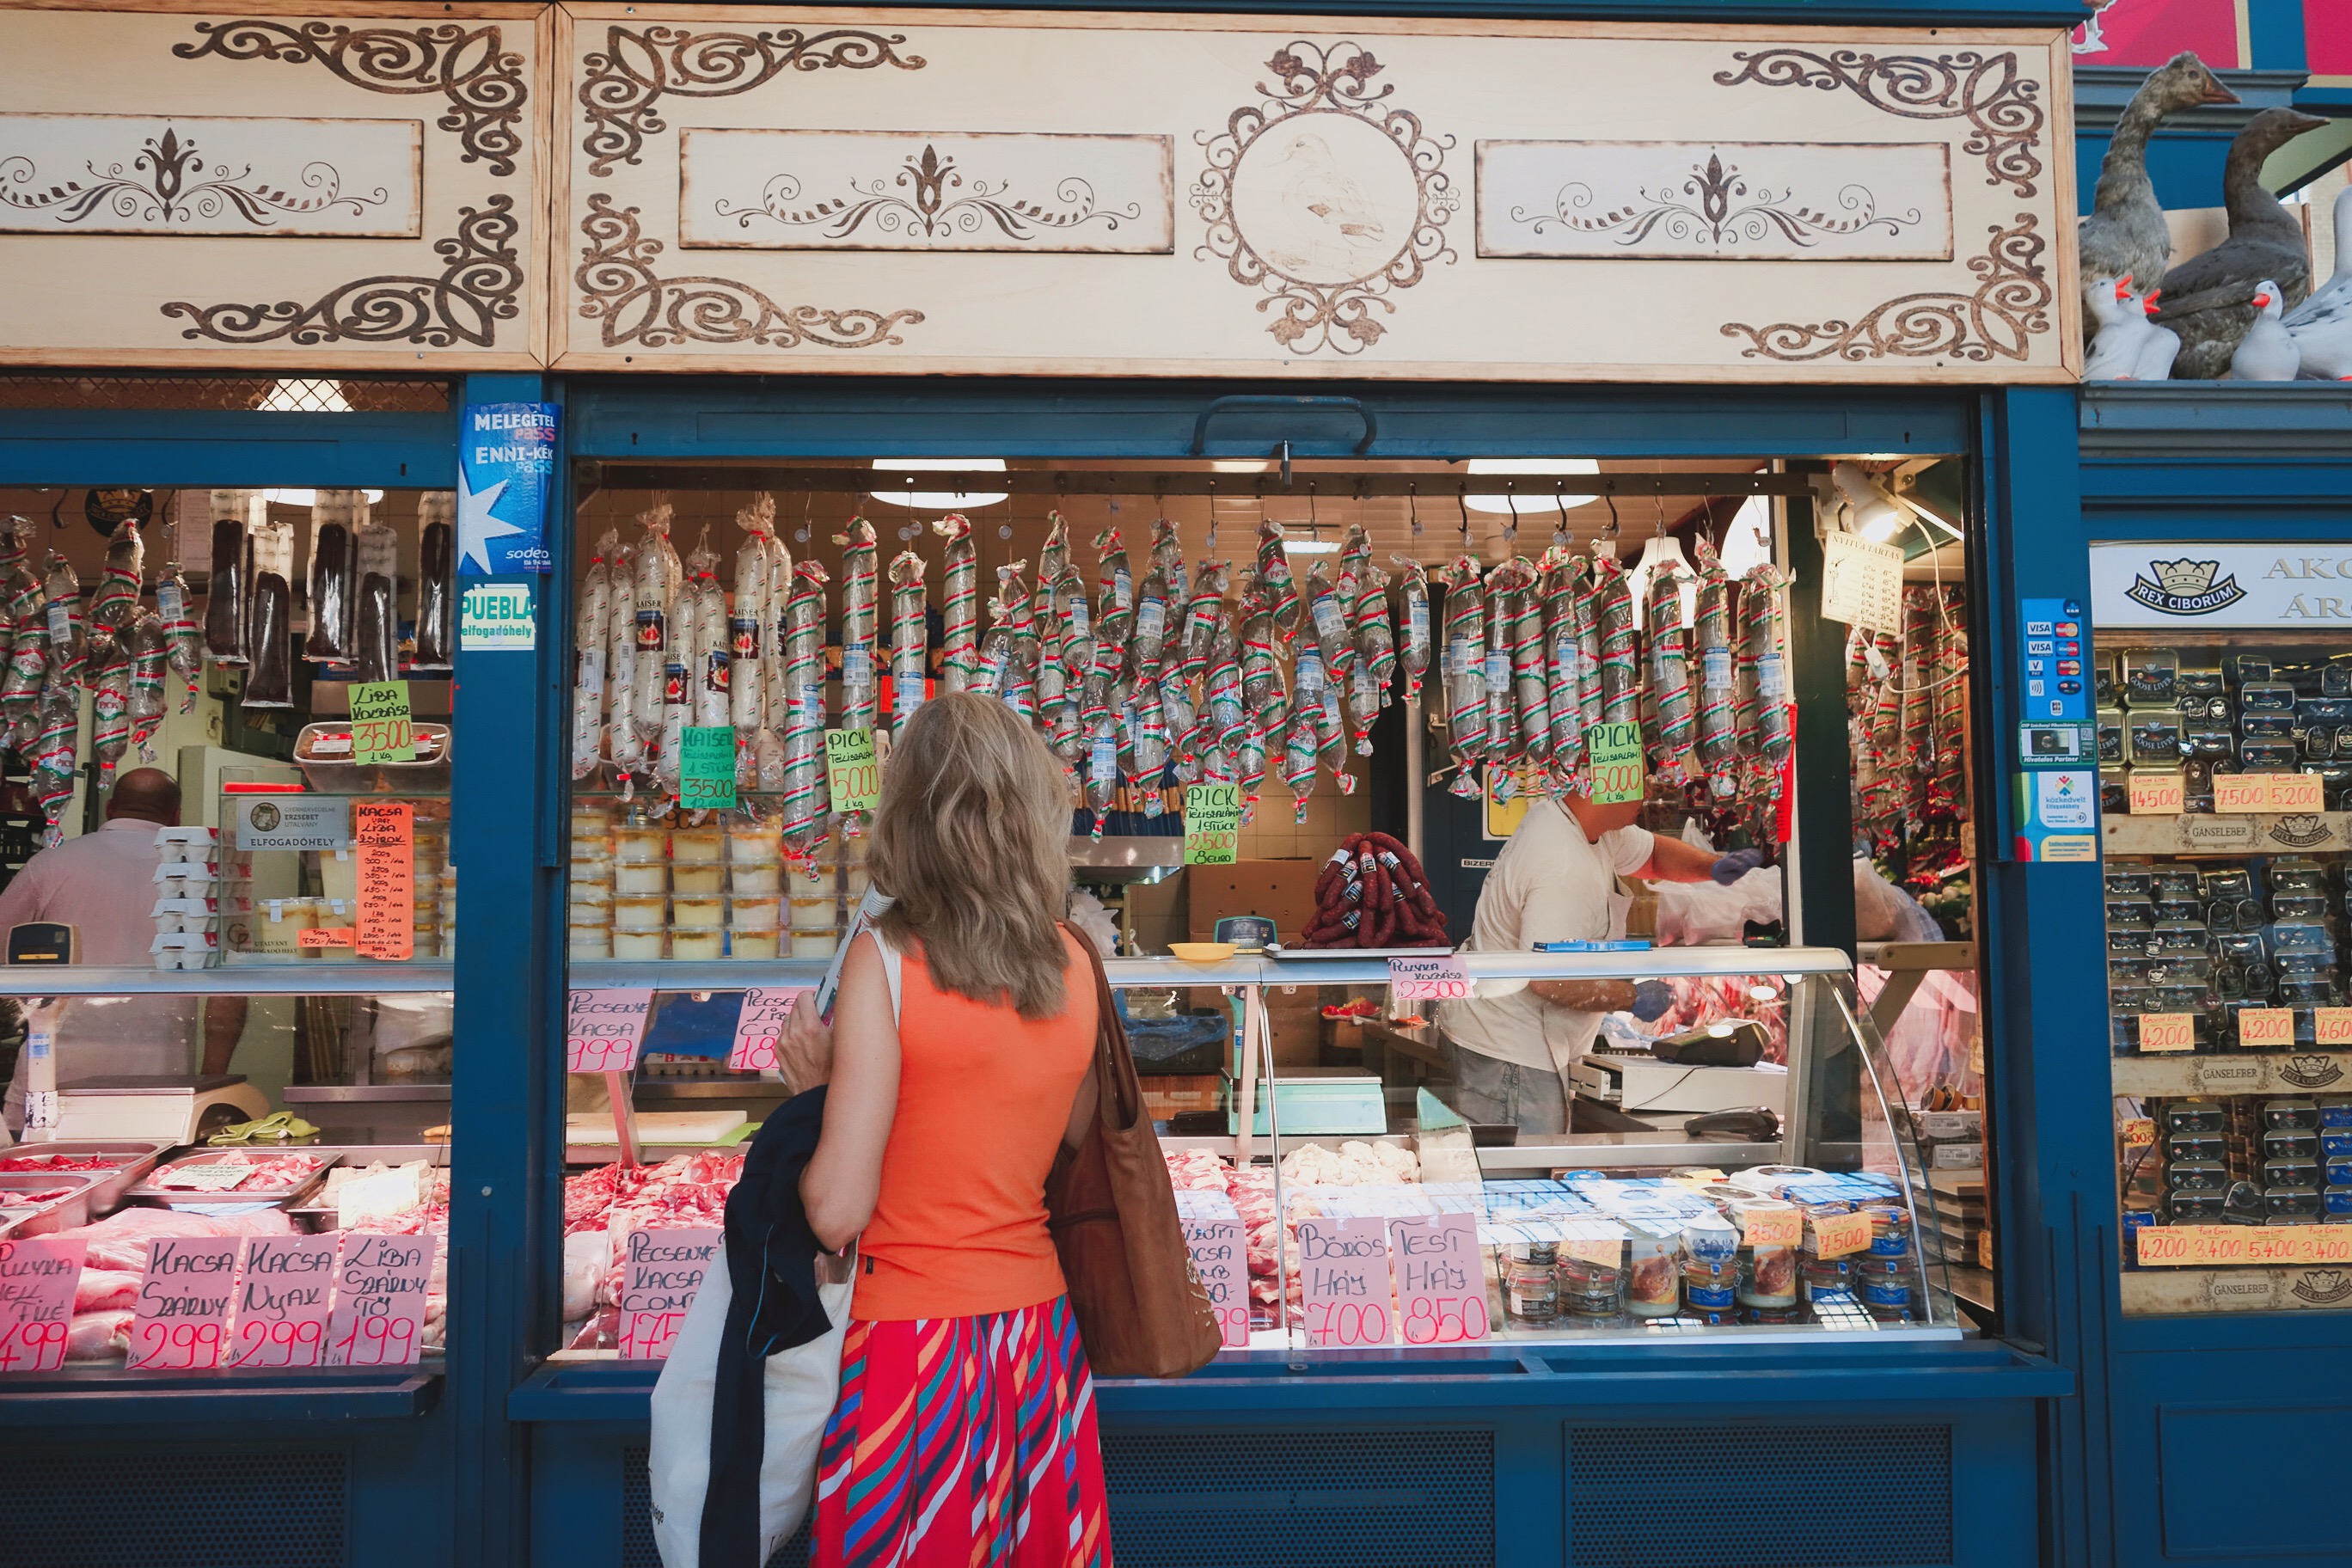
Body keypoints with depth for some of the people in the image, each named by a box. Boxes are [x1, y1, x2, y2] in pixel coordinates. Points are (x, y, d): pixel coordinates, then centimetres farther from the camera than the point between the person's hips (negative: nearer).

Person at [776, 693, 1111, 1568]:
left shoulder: (885, 959, -14)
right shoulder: (1073, 964, 0)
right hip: (1040, 1330, 5)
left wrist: (814, 1083, 3)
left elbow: (838, 1213, -15)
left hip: (915, 1340, -5)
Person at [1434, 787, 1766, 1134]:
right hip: (1507, 1051, -10)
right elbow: (1549, 980, -31)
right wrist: (1633, 998, -17)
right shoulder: (1566, 870, -28)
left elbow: (1654, 853, 19)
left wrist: (1715, 866, -1)